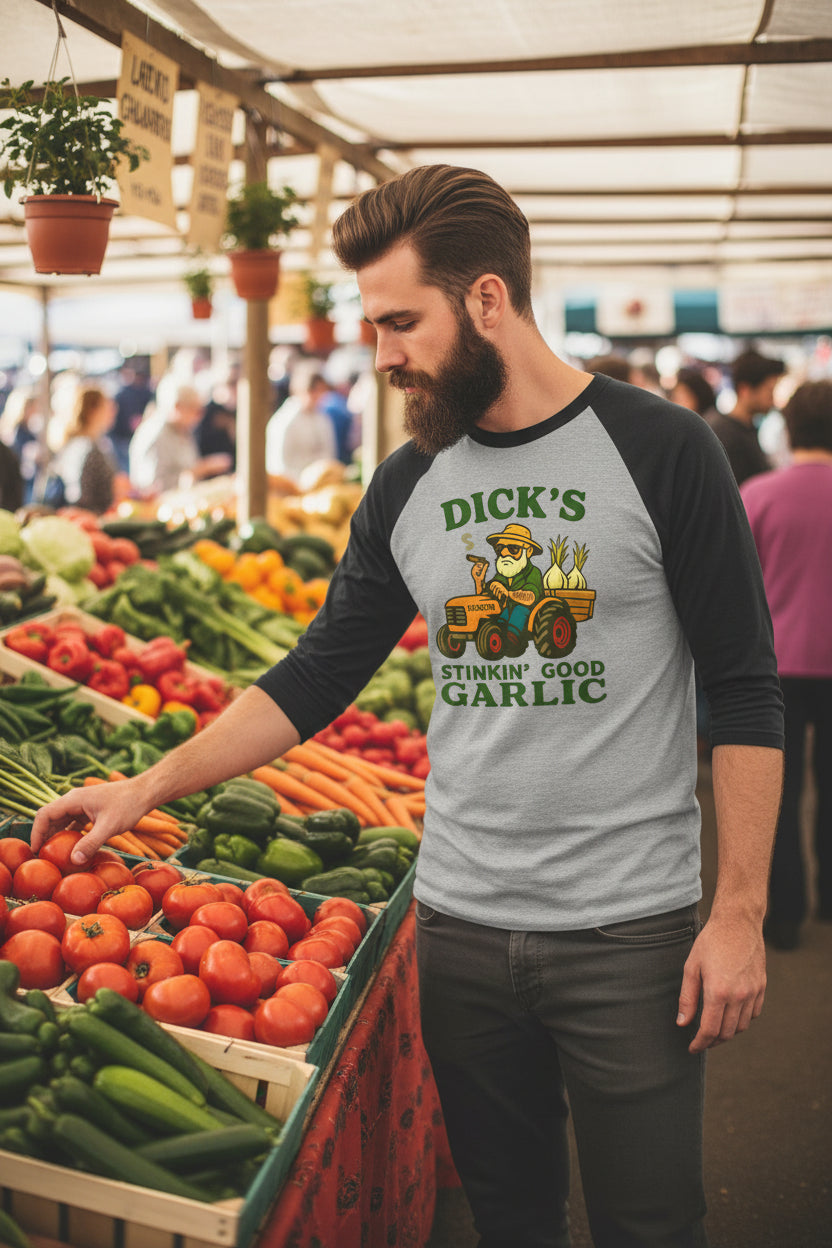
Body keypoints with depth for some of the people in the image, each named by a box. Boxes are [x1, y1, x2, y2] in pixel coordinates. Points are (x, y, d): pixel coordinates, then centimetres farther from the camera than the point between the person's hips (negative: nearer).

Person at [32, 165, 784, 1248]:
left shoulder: (658, 450, -8)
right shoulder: (406, 487, 4)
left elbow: (746, 693, -7)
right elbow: (317, 678, 9)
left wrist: (740, 913, -11)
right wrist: (150, 785, 1)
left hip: (632, 931, -3)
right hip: (459, 927, 4)